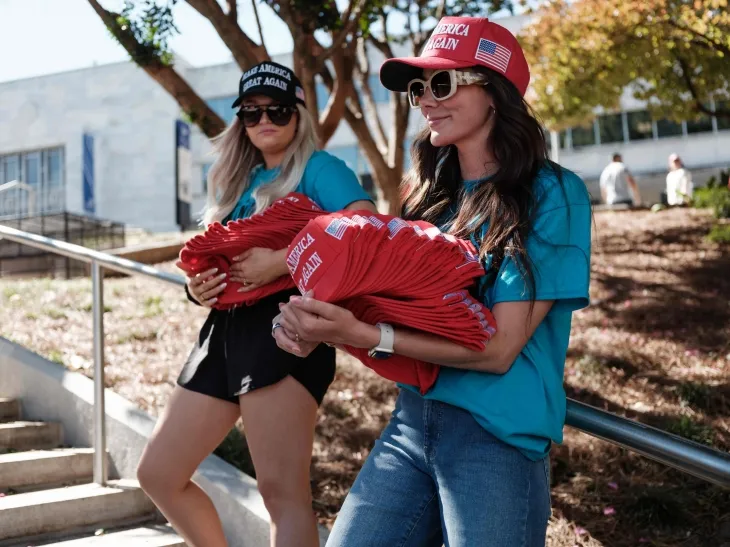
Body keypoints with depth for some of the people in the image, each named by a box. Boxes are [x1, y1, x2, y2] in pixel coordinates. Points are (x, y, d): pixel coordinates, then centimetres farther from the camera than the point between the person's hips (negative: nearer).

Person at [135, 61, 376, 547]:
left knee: (283, 491, -12)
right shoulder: (232, 179, 21)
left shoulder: (318, 169, -2)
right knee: (158, 475, 11)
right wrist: (197, 287, 0)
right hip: (226, 329, 8)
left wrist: (282, 261, -24)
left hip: (284, 328, -8)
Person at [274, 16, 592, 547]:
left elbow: (498, 347, -16)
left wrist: (362, 335, -24)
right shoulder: (433, 194, 9)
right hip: (411, 420, 6)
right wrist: (316, 324, -13)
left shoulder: (552, 194, -10)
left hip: (495, 437, -5)